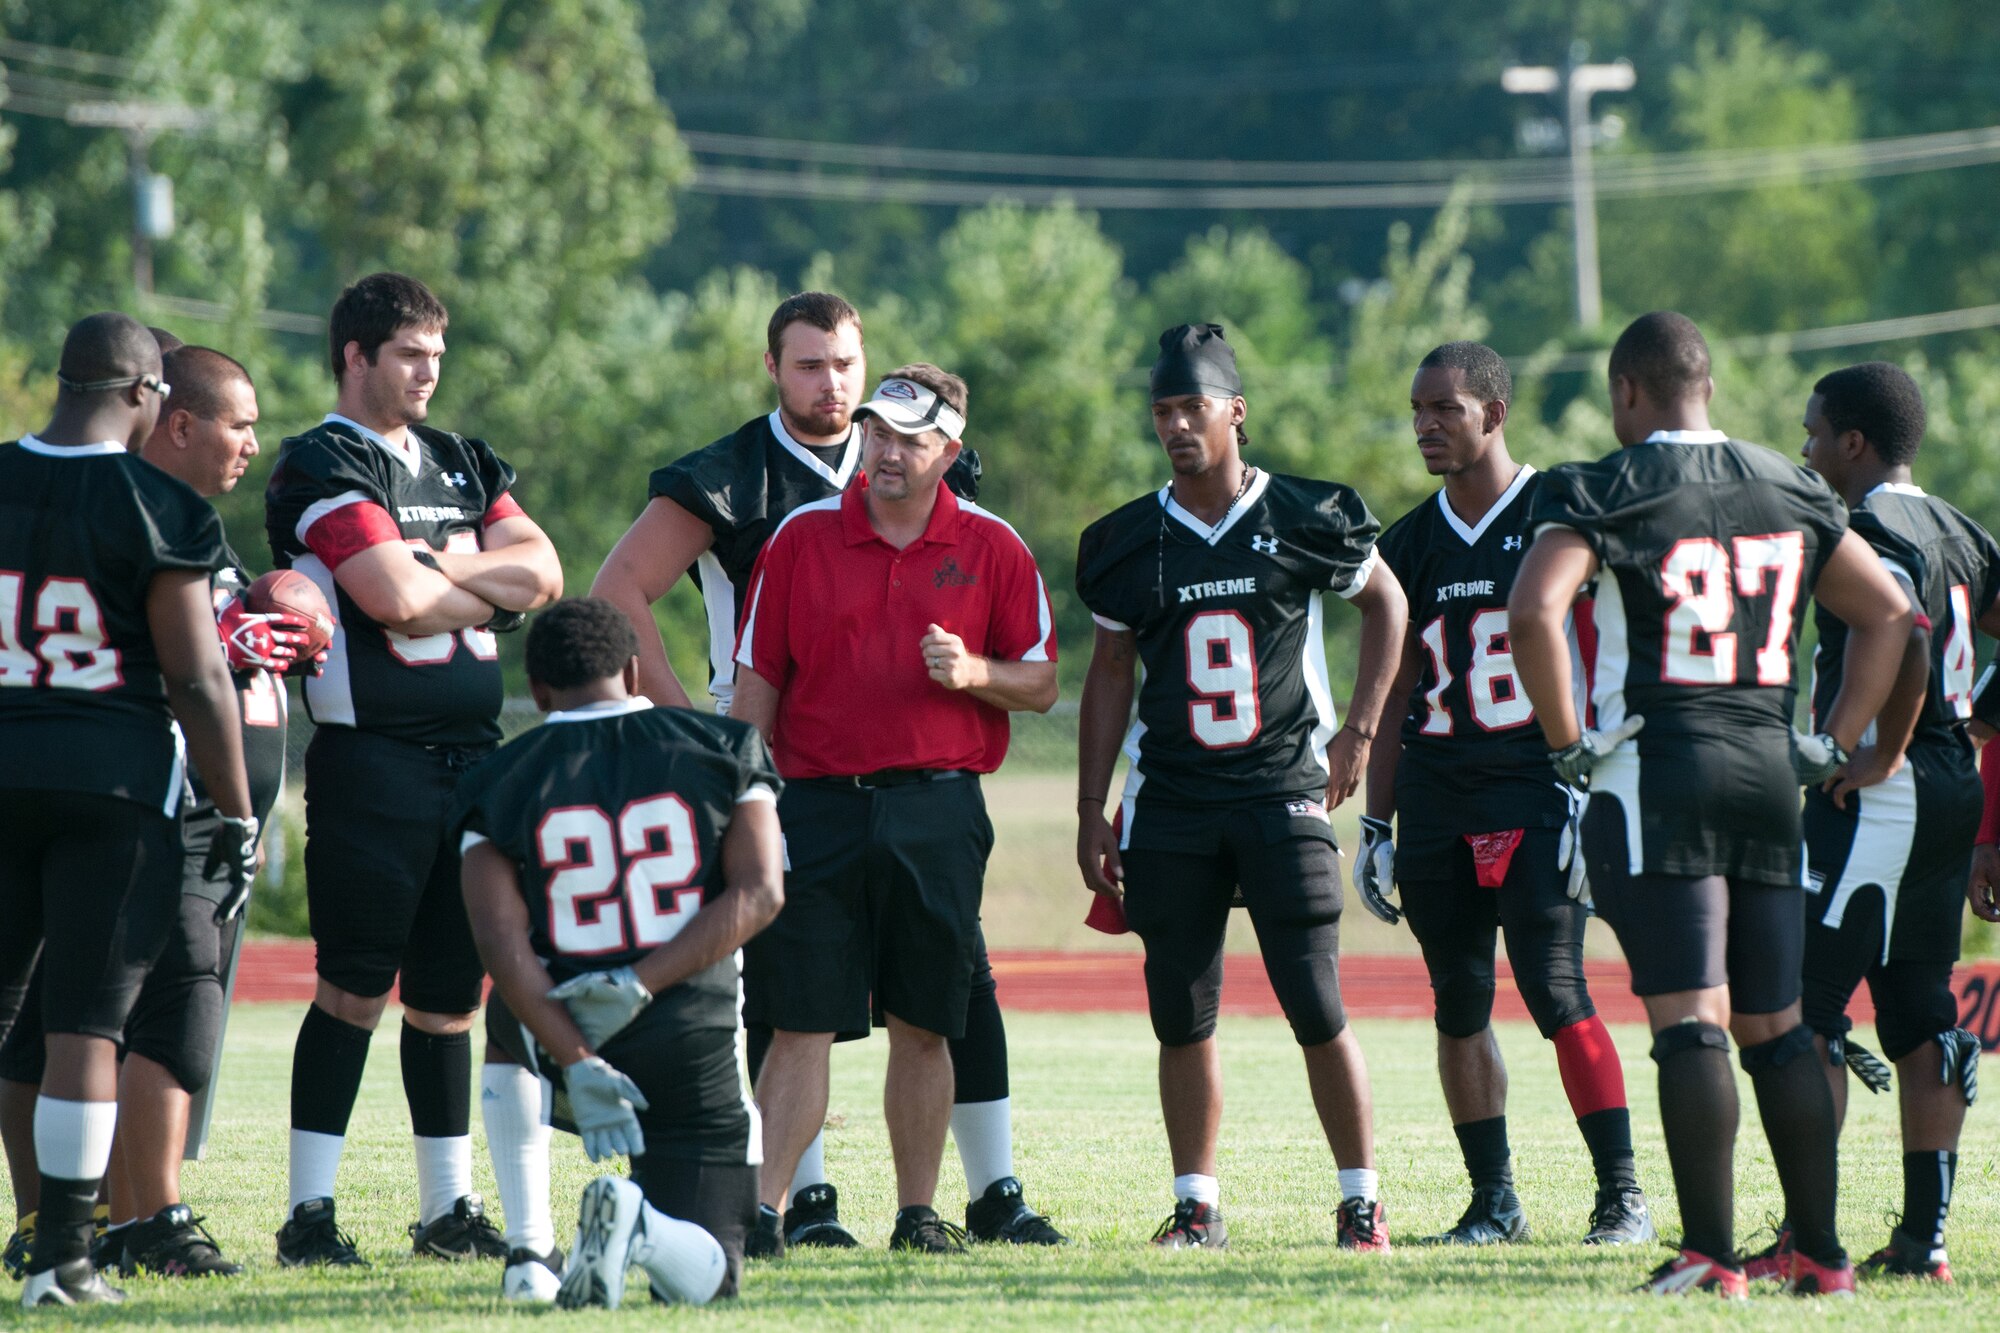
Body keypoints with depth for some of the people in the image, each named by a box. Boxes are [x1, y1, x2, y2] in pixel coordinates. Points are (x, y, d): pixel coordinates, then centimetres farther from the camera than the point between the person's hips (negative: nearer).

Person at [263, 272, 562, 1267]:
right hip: (372, 762, -7)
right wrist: (493, 591, 0)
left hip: (471, 753, 7)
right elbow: (397, 601, -18)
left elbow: (542, 569, 6)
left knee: (447, 991, 10)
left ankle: (448, 1209, 16)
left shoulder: (460, 464, 19)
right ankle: (309, 1214, -5)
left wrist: (436, 567, -8)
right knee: (354, 988, -8)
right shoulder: (322, 467, -6)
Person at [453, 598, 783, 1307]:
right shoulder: (722, 751, 5)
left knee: (507, 1019, 39)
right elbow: (757, 892, -7)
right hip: (696, 1048, -1)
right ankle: (642, 1227, -29)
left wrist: (578, 1066, -15)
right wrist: (641, 985, -12)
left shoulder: (500, 784, 2)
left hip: (568, 1040, 1)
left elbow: (501, 941, -10)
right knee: (704, 1278, 7)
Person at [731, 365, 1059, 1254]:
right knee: (800, 1024, -5)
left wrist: (974, 672, -12)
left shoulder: (991, 548, 5)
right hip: (820, 805, 0)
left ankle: (918, 1211, 12)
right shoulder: (801, 538, 6)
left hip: (939, 811, 0)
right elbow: (757, 686, 8)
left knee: (922, 1026, 4)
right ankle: (759, 1207, -5)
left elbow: (1041, 685, 8)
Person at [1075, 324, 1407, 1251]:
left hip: (1282, 793, -3)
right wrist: (1092, 812, 10)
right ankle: (1196, 1205, 12)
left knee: (1317, 1009, -7)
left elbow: (1386, 603, 14)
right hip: (1171, 804, 3)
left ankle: (1362, 1201, 3)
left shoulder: (1305, 521, -2)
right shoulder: (1128, 544, 5)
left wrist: (1357, 731, 6)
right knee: (1182, 1016, 3)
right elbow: (1109, 675, 13)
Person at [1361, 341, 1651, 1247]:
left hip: (1537, 791, -5)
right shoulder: (1409, 545, 13)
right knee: (1460, 1004, 5)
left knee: (1557, 993, -13)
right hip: (1438, 795, 5)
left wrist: (1590, 793, -12)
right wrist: (1376, 827, 14)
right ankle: (1493, 1198, 12)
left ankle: (1622, 1194, -9)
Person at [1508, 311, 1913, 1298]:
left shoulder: (1604, 494, -6)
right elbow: (1887, 613, 19)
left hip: (1658, 771, -5)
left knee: (1688, 1022, -9)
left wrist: (1569, 744, -11)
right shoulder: (1789, 494, 12)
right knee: (1775, 1024, 12)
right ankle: (1819, 1251, 13)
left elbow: (1533, 610, -20)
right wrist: (1834, 743, 19)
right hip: (1768, 771, 5)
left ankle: (1711, 1253, -13)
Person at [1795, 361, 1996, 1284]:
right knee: (1919, 1015, 10)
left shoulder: (1874, 533, -14)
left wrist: (1883, 758, -16)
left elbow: (1907, 651, -27)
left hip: (1880, 796, -9)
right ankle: (1924, 1236, 9)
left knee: (1805, 1007, -6)